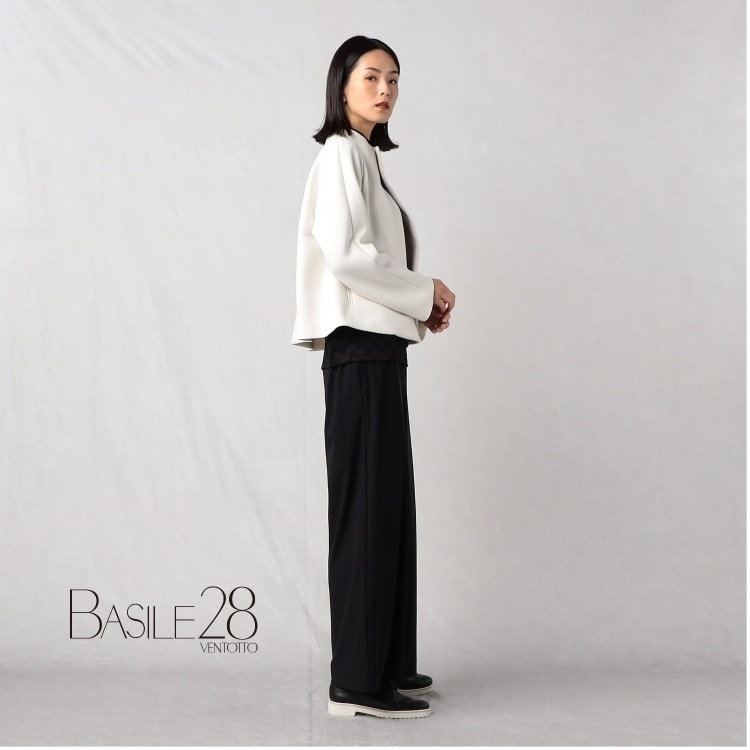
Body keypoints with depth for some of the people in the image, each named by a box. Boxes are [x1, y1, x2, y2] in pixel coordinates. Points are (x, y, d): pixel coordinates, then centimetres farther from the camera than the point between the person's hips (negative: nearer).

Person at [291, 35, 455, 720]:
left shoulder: (366, 158, 21)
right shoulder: (342, 154, -7)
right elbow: (347, 255, -19)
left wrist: (422, 305, 9)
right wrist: (427, 293, -9)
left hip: (377, 349, 10)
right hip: (361, 350, -10)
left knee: (388, 506, 11)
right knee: (366, 507, -8)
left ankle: (386, 664, 19)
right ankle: (357, 681, -4)